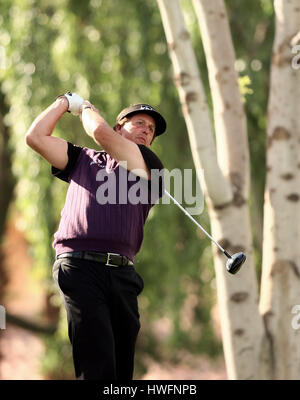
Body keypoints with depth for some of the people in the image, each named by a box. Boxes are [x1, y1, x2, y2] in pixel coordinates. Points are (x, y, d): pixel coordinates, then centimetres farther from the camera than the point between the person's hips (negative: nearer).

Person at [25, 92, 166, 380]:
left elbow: (100, 132, 5)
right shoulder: (83, 159, 23)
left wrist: (86, 107, 24)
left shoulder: (151, 167, 18)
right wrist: (65, 101, 25)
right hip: (79, 266, -2)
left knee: (122, 369, -1)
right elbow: (36, 136, 17)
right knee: (97, 366, -18)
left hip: (122, 273, 2)